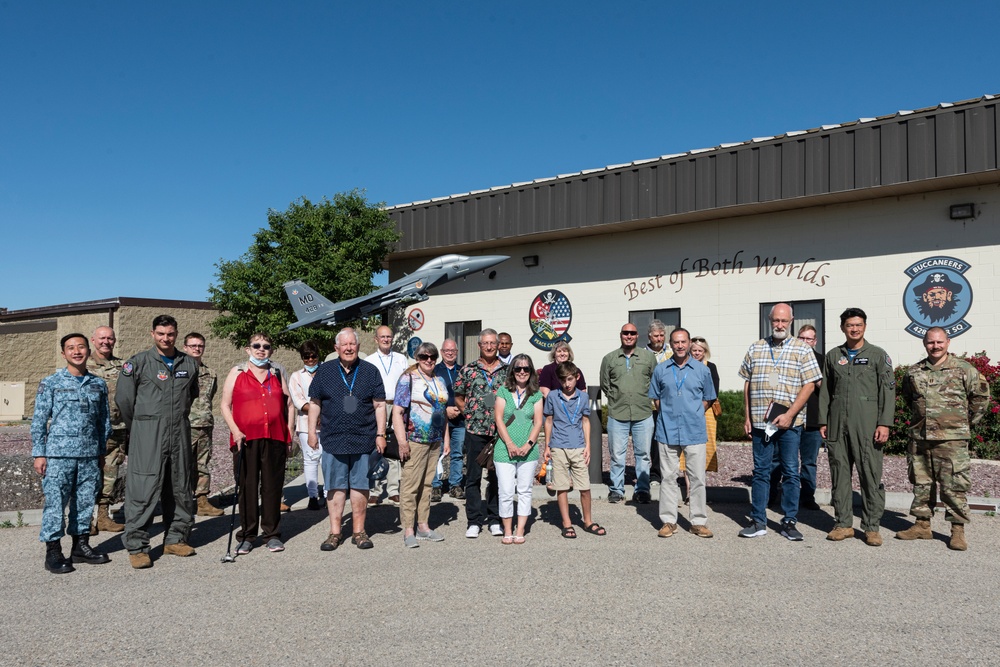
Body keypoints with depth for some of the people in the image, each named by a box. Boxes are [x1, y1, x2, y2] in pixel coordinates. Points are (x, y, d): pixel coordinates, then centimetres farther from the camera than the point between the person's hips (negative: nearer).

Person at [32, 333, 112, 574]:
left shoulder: (99, 384, 9)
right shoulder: (50, 383, 1)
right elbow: (39, 420, 0)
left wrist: (101, 452, 13)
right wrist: (39, 454, -4)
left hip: (90, 455, 3)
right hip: (59, 454, -3)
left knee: (86, 501, 9)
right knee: (55, 502, -2)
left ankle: (81, 546, 21)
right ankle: (53, 551, 7)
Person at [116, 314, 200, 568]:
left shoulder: (189, 364, 10)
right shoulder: (138, 363, -3)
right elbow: (123, 398, 0)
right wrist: (139, 426, 9)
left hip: (180, 433, 5)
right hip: (147, 435, -4)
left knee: (180, 488, 10)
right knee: (143, 490, -7)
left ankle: (175, 538, 23)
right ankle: (136, 547, 2)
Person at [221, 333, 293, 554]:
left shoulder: (278, 375, 14)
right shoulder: (237, 373, 7)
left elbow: (287, 406, 16)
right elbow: (225, 405, 5)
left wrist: (289, 436, 10)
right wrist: (235, 431, -8)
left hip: (275, 439, 2)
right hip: (245, 439, -2)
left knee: (272, 487, 5)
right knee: (247, 487, 2)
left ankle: (272, 534, 15)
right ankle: (247, 536, 13)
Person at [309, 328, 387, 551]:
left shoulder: (370, 372, 5)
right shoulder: (324, 371, 6)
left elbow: (379, 405, 5)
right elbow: (315, 403, 10)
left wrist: (380, 434, 0)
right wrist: (312, 431, 5)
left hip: (363, 440, 0)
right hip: (333, 440, 0)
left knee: (360, 486, 6)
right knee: (335, 486, 5)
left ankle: (359, 531, 17)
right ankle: (335, 532, 15)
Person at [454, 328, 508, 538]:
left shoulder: (507, 370, 5)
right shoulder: (468, 370, 3)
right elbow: (458, 397, 11)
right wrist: (469, 414, 4)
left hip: (500, 431, 1)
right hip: (475, 430, -1)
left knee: (497, 476, 8)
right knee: (473, 476, 3)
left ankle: (494, 520, 18)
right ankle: (474, 521, 11)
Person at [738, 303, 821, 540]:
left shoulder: (802, 350, 2)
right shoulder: (755, 349, 10)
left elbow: (808, 386, -5)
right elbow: (747, 385, 13)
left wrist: (789, 415, -13)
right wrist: (747, 417, 8)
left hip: (789, 422, -2)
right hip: (760, 422, 2)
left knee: (791, 472, 5)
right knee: (761, 471, 7)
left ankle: (789, 522, 15)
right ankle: (758, 522, 14)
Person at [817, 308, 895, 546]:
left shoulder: (878, 355, 5)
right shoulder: (833, 356, 14)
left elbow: (888, 390, 0)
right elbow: (825, 391, 15)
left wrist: (884, 423, -9)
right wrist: (823, 421, 8)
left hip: (867, 424, -3)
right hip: (837, 424, 3)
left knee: (871, 475, -3)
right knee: (839, 473, 5)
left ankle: (872, 527, 7)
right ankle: (844, 524, 14)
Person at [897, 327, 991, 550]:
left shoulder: (964, 370, -2)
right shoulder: (913, 372, 8)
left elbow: (981, 397, 5)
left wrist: (966, 422, 8)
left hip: (951, 439, -4)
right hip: (919, 438, 4)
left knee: (954, 485, -3)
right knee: (921, 482, 11)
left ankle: (958, 530, 7)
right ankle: (922, 525, 22)